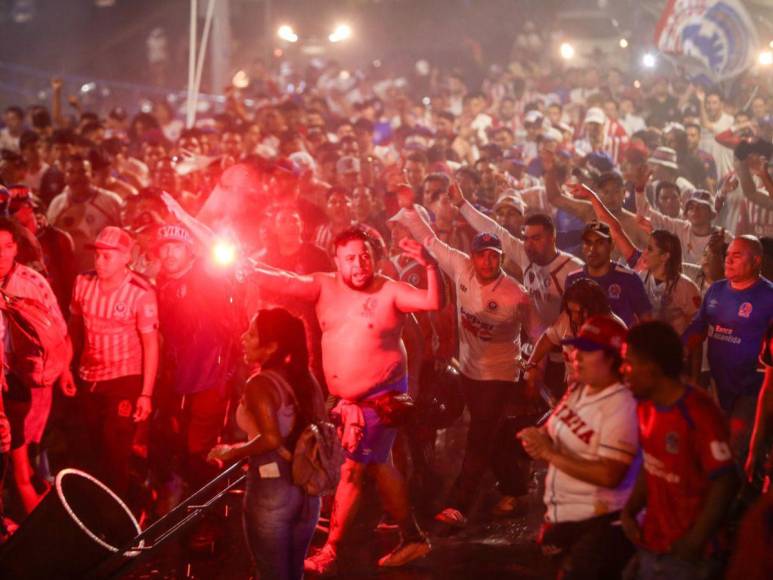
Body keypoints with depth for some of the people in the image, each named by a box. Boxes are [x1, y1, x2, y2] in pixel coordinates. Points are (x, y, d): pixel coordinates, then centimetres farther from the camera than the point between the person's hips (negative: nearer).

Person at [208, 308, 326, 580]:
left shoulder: (259, 384, -16)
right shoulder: (306, 379, 4)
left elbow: (271, 439, -28)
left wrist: (232, 452, -14)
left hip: (270, 489, -7)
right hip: (307, 490, 7)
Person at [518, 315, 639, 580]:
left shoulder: (622, 406, -22)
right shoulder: (577, 390, 6)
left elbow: (609, 476, -27)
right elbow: (556, 432, 18)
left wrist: (550, 453, -24)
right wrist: (539, 439, -7)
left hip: (598, 525, -9)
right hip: (561, 517, 9)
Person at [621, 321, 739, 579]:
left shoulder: (699, 414, -20)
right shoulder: (647, 407, 8)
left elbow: (724, 482, -20)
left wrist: (695, 542, -18)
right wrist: (630, 510, 1)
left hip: (682, 552, -8)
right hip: (649, 546, 8)